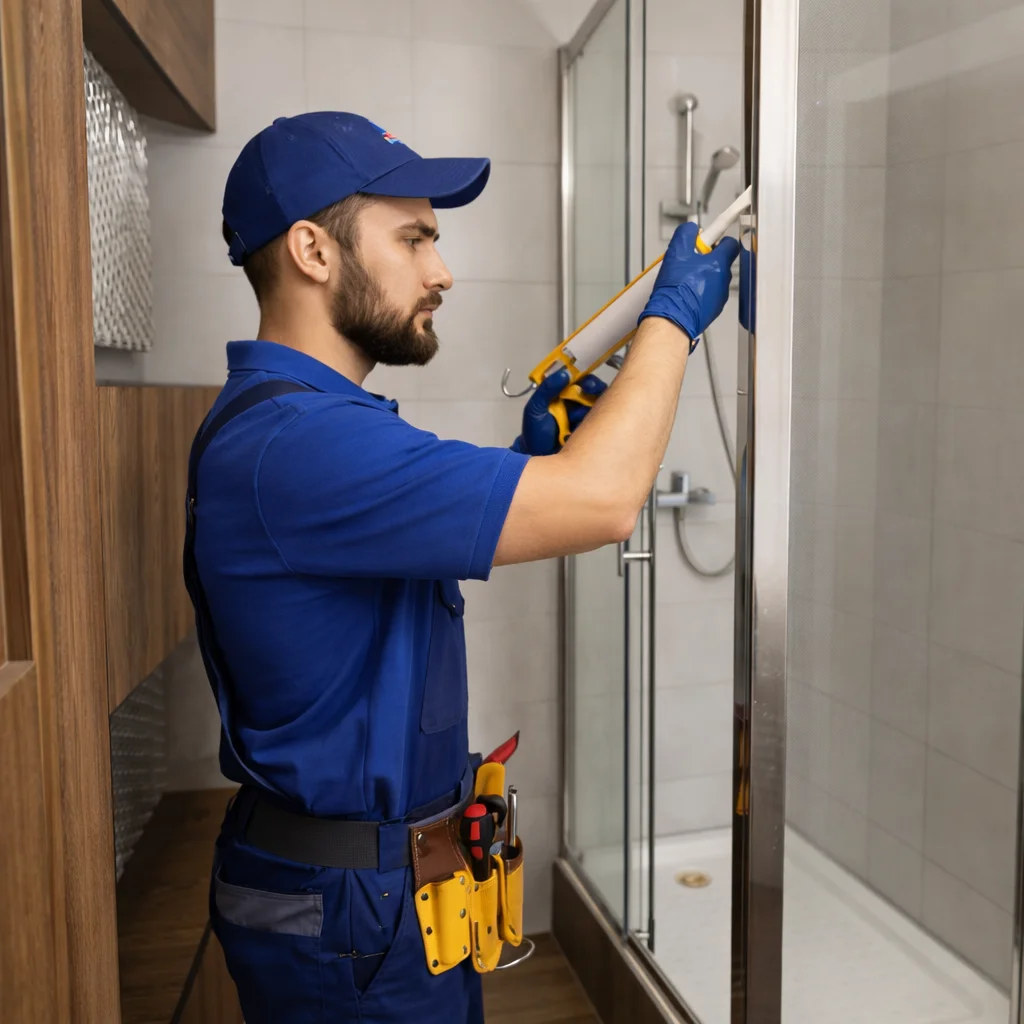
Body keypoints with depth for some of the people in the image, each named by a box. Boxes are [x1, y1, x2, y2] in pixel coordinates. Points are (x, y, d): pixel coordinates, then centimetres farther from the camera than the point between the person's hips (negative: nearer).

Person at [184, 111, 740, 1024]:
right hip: (347, 913, -10)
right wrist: (675, 314, -16)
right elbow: (602, 502, -31)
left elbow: (426, 552, 15)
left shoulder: (290, 421, 8)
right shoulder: (288, 443, -28)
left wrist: (530, 455, 2)